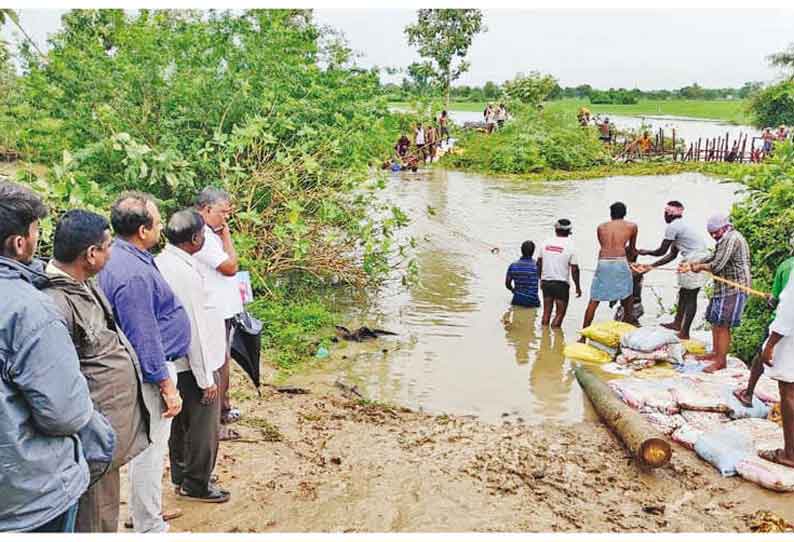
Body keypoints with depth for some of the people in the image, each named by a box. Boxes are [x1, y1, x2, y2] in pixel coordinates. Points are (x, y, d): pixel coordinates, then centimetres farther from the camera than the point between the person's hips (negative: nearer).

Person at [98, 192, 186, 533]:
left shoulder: (121, 258, 5)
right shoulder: (133, 274, -27)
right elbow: (144, 339, -26)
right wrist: (167, 386, -20)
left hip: (144, 367, 11)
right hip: (151, 371, -11)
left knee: (147, 449, 23)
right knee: (150, 453, 3)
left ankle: (148, 512, 39)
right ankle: (150, 529, 17)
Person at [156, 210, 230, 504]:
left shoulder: (161, 262, 1)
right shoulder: (186, 272, -26)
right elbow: (194, 329, -24)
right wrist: (206, 378, -17)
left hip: (172, 360, 9)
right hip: (194, 365, -9)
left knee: (181, 422, 23)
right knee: (203, 426, 9)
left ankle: (180, 474, 40)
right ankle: (196, 484, 25)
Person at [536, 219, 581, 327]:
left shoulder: (546, 243, 3)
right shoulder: (570, 246, -9)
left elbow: (539, 263, 9)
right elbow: (574, 269, -9)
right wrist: (578, 287, 0)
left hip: (546, 282, 4)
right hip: (561, 283, -4)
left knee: (546, 312, 13)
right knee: (560, 313, 5)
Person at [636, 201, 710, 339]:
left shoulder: (672, 226, -12)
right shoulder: (679, 226, 18)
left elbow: (662, 251, -8)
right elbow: (672, 255, 19)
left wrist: (646, 252, 11)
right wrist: (651, 266, 19)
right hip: (692, 261, 10)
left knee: (690, 296, -3)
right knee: (683, 293, 18)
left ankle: (684, 332, 4)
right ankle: (677, 323, 29)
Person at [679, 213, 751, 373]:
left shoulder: (731, 238, -17)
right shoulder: (725, 239, 17)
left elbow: (717, 265, -22)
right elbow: (712, 258, 21)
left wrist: (700, 267, -5)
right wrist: (690, 264, 12)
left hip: (733, 289, -11)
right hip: (724, 288, 11)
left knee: (722, 325, -6)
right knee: (715, 321, 16)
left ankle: (721, 361, 2)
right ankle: (716, 352, 28)